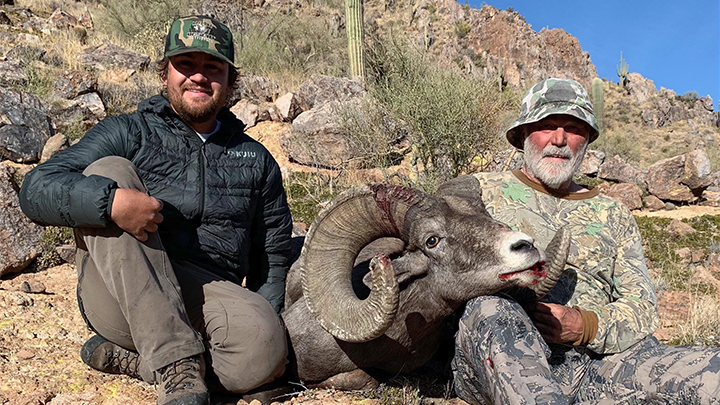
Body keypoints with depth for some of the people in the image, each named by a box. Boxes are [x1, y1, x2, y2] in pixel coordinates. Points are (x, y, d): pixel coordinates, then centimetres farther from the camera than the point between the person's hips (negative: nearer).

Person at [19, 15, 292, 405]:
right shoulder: (128, 134, 7)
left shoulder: (255, 160, 14)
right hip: (119, 298, 0)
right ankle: (176, 365, -27)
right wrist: (111, 200, -26)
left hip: (207, 297, 1)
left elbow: (273, 255, 18)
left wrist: (266, 322, 4)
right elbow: (36, 189, -6)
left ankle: (126, 357, -5)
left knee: (264, 353, -31)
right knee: (108, 171, -22)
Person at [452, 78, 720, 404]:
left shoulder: (612, 215, 24)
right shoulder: (480, 190, 16)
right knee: (491, 308, -38)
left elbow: (642, 308, 15)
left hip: (597, 359, 3)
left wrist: (586, 326, -8)